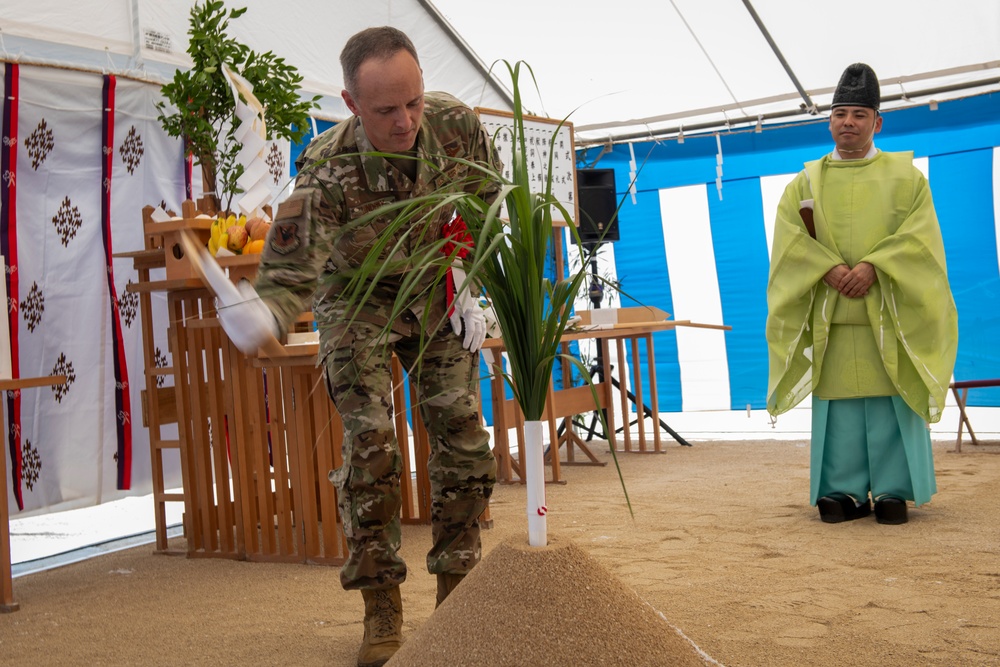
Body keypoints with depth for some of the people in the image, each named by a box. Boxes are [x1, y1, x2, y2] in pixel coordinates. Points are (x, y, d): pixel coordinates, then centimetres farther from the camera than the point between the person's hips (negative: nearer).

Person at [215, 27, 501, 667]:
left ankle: (457, 593, 10)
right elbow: (289, 271, -36)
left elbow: (486, 199, -1)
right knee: (369, 442, -12)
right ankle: (383, 612, 0)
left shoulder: (456, 124, -23)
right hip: (359, 297, -3)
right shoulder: (329, 171, -34)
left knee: (461, 432, -4)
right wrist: (262, 315, -60)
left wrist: (466, 283, -5)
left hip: (435, 288, 3)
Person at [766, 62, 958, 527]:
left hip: (889, 312, -1)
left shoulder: (906, 177, 8)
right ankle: (842, 492, 5)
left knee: (890, 401, -3)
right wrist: (831, 269, -15)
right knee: (837, 401, 0)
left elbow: (919, 234, -3)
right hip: (829, 316, 1)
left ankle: (893, 491, 5)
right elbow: (790, 239, 1)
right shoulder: (806, 182, 12)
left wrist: (873, 266, -17)